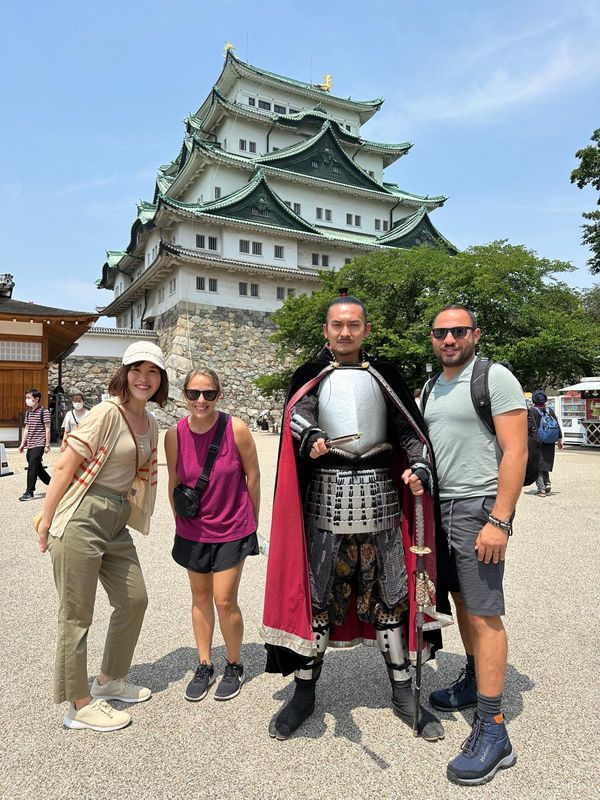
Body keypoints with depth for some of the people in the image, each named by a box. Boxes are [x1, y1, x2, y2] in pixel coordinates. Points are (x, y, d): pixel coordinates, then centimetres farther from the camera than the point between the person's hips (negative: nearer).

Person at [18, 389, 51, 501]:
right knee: (37, 468, 13)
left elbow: (47, 429, -10)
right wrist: (22, 444, 14)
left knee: (32, 467, -10)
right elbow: (26, 429, 17)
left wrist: (47, 445, -12)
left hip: (39, 444, -8)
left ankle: (29, 492, -3)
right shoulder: (28, 412, 12)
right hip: (30, 445, 8)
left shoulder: (44, 412, -9)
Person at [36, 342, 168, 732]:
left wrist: (128, 514, 16)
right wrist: (46, 522, -11)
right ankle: (80, 706, 23)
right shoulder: (107, 413, -16)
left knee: (135, 600, 15)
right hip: (79, 522, -8)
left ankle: (110, 680, 37)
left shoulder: (151, 424, 7)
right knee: (76, 616, 6)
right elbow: (65, 466, -14)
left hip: (117, 524, 8)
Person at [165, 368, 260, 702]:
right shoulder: (175, 435, -12)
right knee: (200, 597, 15)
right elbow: (174, 484, 3)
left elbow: (253, 478, -7)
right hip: (193, 530, 3)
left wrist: (251, 522, 3)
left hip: (232, 530, -3)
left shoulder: (236, 429, -19)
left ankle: (235, 666, 25)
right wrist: (181, 524, 12)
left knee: (224, 600, 0)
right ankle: (205, 666, 34)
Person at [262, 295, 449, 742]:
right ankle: (305, 692, 23)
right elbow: (296, 414, -14)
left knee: (389, 592, 9)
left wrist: (420, 467, -15)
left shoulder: (385, 377, 10)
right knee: (318, 593, 5)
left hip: (381, 496, 2)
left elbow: (409, 428, 4)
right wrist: (311, 438, -36)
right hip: (326, 498, -1)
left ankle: (403, 693, 26)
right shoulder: (309, 377, 6)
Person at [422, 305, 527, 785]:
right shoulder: (432, 389, 14)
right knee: (462, 601, 16)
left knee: (484, 613, -5)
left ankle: (493, 732, 4)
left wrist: (499, 521, -20)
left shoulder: (495, 378, -9)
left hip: (477, 506, -7)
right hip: (440, 504, 7)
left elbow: (516, 451, -15)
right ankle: (473, 681, 33)